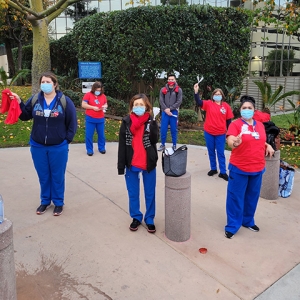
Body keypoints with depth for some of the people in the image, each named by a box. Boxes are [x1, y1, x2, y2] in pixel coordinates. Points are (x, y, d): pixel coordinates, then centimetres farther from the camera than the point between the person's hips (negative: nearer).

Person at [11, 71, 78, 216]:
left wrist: (67, 140, -8)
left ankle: (58, 202, 27)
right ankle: (45, 201, 34)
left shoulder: (65, 101, -8)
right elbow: (25, 116, 7)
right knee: (43, 176, 15)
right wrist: (19, 103, -8)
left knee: (57, 176, 11)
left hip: (58, 147, -3)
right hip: (38, 147, 3)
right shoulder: (34, 100, -1)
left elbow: (72, 123, -5)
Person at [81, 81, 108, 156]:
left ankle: (101, 148, 25)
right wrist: (93, 107, -16)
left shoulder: (103, 96, 7)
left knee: (101, 134, 10)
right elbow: (83, 105, -9)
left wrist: (105, 106, -7)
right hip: (90, 119, -3)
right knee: (89, 135, 1)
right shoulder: (88, 95, -5)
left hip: (101, 119, 3)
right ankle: (89, 150, 12)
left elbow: (106, 104, 18)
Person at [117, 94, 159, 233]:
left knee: (150, 193, 11)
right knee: (133, 193, 12)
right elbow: (122, 145, -3)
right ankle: (136, 217, 30)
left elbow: (155, 140, -13)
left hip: (149, 163, 0)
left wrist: (150, 124, -23)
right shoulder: (126, 122, -3)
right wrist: (121, 166, -6)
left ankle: (149, 219, 27)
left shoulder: (151, 122, -2)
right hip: (132, 164, 1)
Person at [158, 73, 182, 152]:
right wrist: (165, 109, -12)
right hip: (165, 112, 2)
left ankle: (174, 145, 13)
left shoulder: (178, 90, 3)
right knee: (163, 129, 3)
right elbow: (161, 101, 2)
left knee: (174, 130, 4)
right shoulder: (163, 89, 8)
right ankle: (163, 144, 15)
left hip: (174, 112, -1)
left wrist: (170, 109, -12)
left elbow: (179, 101, -5)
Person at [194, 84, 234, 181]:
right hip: (209, 132, 1)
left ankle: (223, 172, 13)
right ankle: (213, 169, 29)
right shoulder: (209, 104, -3)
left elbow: (229, 121, 2)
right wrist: (196, 91, -31)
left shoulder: (226, 106, -3)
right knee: (211, 152, 14)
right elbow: (198, 102, -18)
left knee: (221, 153, 5)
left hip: (220, 134, -1)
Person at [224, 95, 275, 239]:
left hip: (257, 168, 6)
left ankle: (248, 221, 37)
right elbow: (230, 141, -25)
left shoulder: (260, 125, 8)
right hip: (239, 168, -5)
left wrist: (268, 146, 5)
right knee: (236, 197, 3)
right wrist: (235, 143, -46)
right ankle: (232, 226, 16)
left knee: (252, 197, 18)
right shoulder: (235, 124, -10)